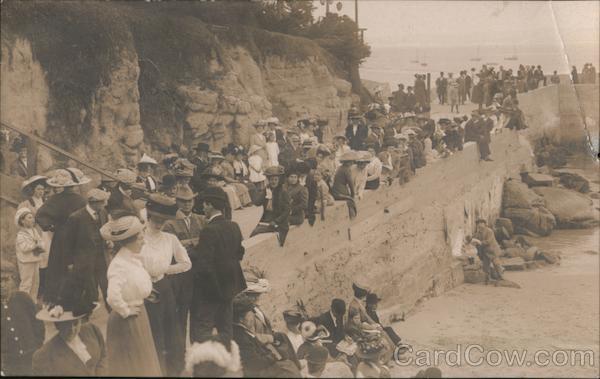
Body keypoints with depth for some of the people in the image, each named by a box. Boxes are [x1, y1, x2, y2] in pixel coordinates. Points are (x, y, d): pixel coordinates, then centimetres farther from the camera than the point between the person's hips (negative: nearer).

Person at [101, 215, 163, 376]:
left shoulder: (133, 259, 3)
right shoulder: (119, 264, -23)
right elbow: (113, 297, -36)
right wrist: (125, 311, -20)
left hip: (139, 317, 8)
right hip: (127, 321, -8)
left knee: (142, 364, 18)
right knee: (130, 366, 6)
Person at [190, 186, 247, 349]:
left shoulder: (209, 231, -22)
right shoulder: (234, 227, 1)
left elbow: (203, 264, -24)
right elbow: (239, 254, 11)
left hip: (209, 287, -8)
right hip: (229, 286, 8)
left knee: (201, 331, -1)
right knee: (225, 328, 18)